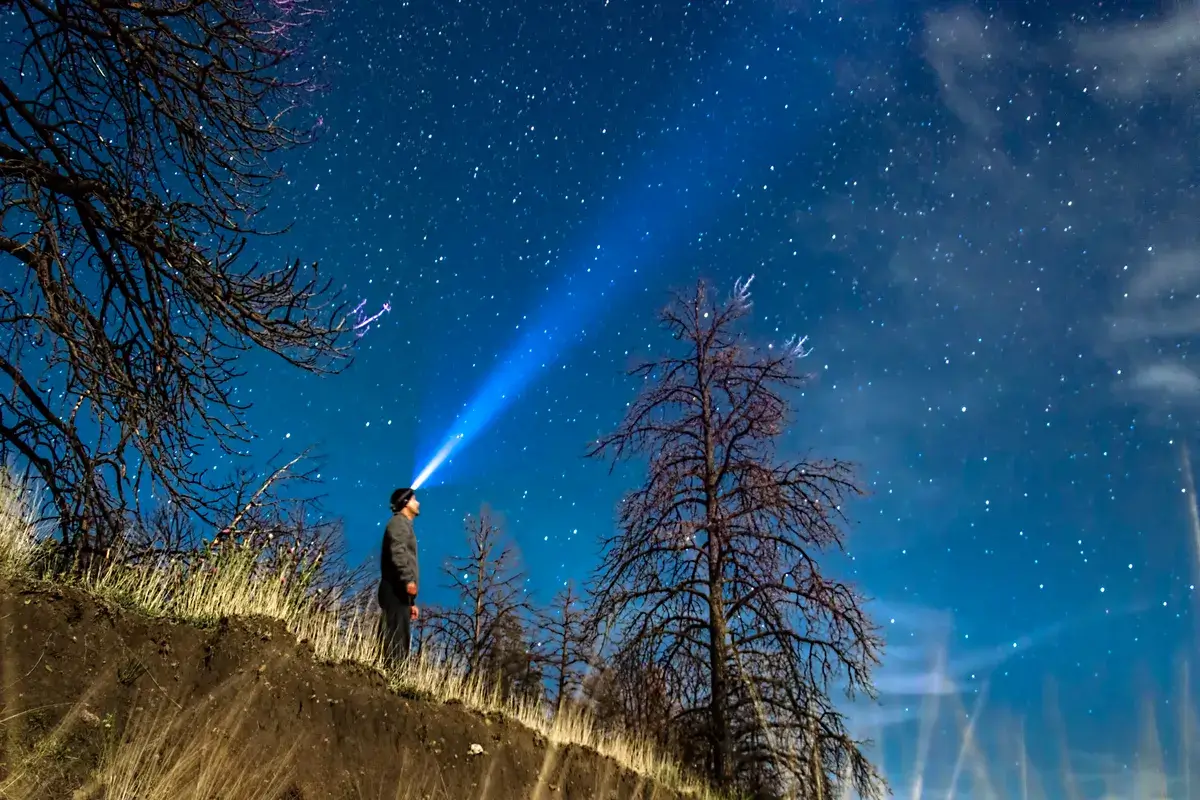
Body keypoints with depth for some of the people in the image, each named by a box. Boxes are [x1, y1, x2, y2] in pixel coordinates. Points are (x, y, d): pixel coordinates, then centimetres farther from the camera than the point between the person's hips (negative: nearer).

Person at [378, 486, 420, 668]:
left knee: (399, 641, 4)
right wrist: (408, 580, -32)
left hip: (400, 593, 10)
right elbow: (397, 553, -18)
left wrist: (411, 602, 27)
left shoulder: (405, 525, 30)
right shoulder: (399, 522, 0)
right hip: (396, 590, -10)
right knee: (395, 639, -17)